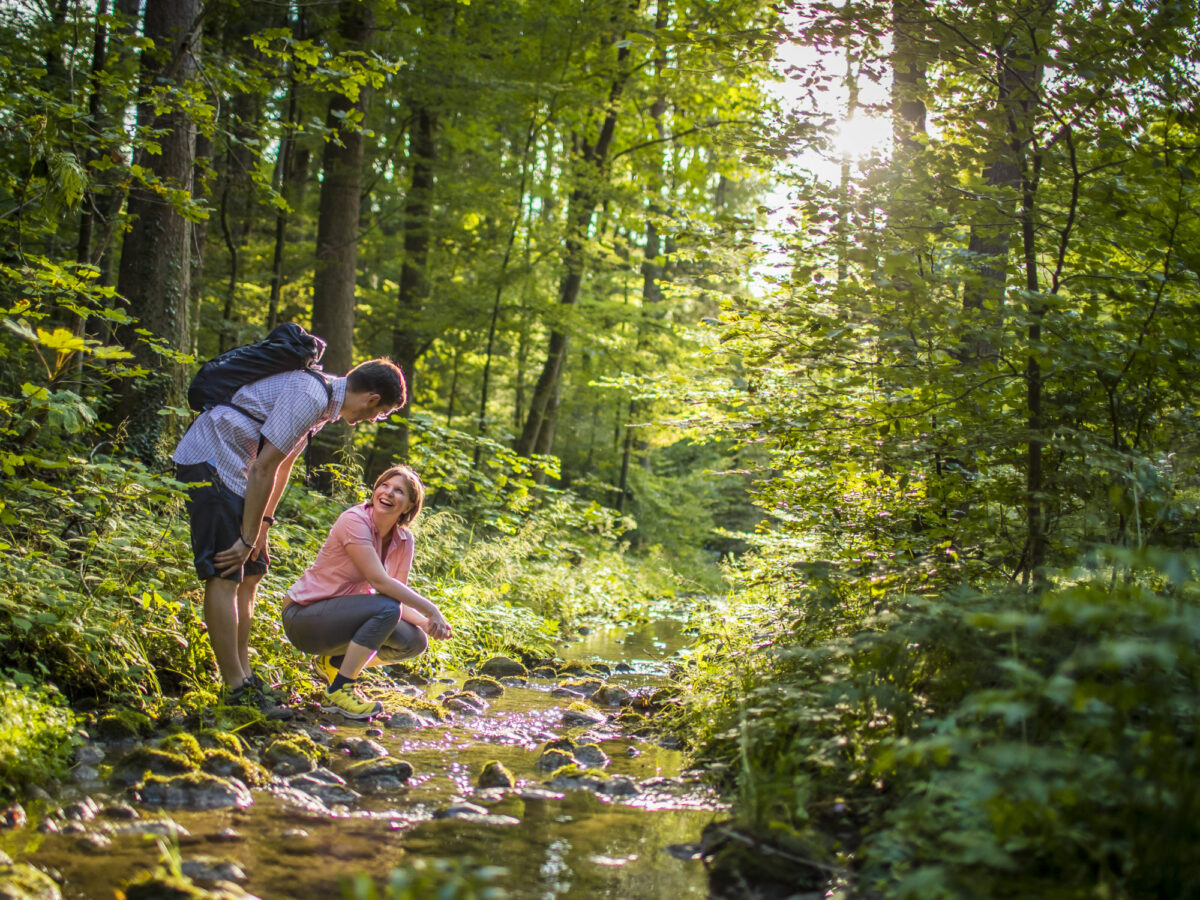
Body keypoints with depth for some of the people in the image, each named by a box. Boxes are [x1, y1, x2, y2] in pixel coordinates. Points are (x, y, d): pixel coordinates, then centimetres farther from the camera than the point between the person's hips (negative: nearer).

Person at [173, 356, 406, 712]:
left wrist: (262, 525, 17)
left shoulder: (325, 397, 11)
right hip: (209, 461, -11)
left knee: (251, 572, 11)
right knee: (225, 576, -11)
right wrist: (249, 538, -15)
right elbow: (264, 470, -20)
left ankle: (243, 676, 17)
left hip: (230, 466, 11)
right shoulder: (309, 398, -21)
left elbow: (283, 463, 19)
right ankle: (237, 690, -10)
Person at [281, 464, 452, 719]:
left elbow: (401, 601, -1)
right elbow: (380, 582, -27)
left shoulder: (403, 540, 1)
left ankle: (335, 662, 10)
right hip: (303, 617, -7)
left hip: (341, 616, 8)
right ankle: (338, 691, -20)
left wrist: (425, 622, -21)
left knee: (414, 641, -9)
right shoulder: (354, 521, -21)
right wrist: (431, 609, -23)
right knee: (386, 608, -29)